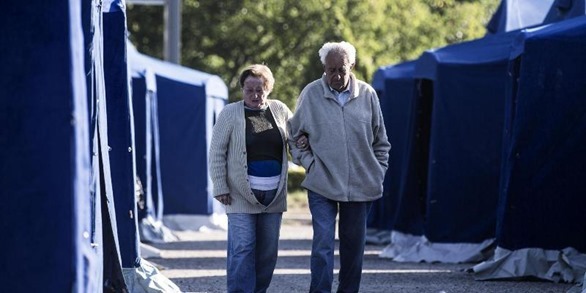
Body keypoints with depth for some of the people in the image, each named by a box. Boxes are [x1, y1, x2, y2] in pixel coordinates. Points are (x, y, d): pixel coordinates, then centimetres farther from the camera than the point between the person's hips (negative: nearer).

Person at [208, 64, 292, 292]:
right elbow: (217, 153, -2)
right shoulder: (230, 113, -2)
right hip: (241, 194, -4)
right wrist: (220, 187, -9)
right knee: (242, 248, -10)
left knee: (268, 251, 7)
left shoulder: (280, 110, 8)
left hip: (274, 194, 4)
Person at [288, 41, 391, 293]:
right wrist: (308, 163, -1)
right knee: (323, 244, -12)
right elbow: (294, 136, 10)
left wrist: (379, 171, 7)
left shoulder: (367, 95, 2)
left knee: (354, 246, 10)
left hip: (360, 185, 2)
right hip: (322, 184, -2)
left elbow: (380, 141, 13)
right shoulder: (310, 94, -3)